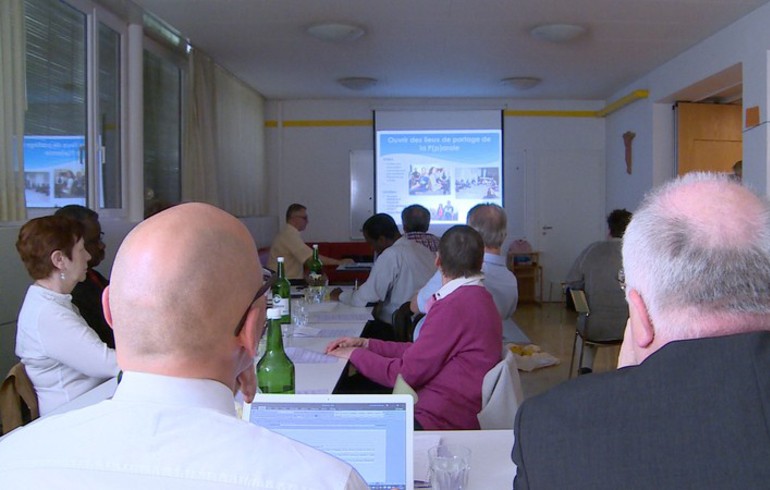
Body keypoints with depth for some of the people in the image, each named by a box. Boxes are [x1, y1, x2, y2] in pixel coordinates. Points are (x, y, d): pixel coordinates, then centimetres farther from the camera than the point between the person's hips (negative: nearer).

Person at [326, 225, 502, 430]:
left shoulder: (454, 306, -21)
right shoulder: (480, 298, 12)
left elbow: (406, 372, -16)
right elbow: (419, 353, 14)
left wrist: (355, 354, -1)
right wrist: (365, 343, 12)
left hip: (438, 421, -10)